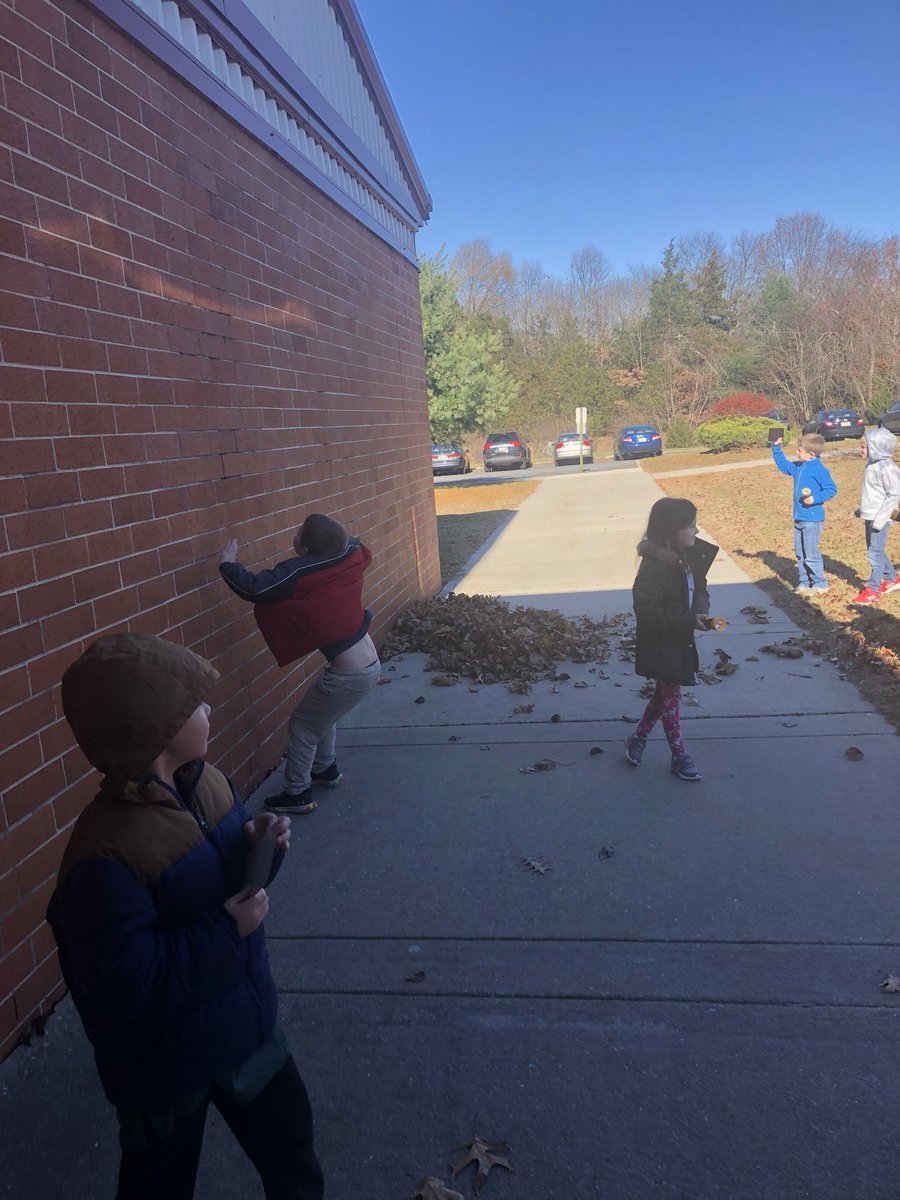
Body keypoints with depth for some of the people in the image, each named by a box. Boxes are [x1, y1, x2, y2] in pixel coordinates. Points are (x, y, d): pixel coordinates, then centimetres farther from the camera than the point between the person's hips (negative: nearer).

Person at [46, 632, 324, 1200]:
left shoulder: (205, 782, -10)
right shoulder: (107, 854, -34)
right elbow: (124, 984, -31)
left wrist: (259, 845, -17)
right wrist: (224, 934, -29)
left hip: (244, 1020, 7)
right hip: (164, 1066, -6)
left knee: (290, 1138, 28)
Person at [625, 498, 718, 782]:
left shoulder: (690, 556, -1)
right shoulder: (654, 565, -26)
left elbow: (699, 588, 12)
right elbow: (646, 609, -27)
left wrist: (701, 609, -10)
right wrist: (689, 619, -28)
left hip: (680, 639, 8)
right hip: (660, 643, -8)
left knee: (665, 693, 19)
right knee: (672, 695, 5)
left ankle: (638, 739, 37)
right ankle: (679, 756, 21)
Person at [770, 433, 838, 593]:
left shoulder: (820, 470, -15)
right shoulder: (797, 467, 8)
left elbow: (832, 489, -14)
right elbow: (782, 465, 25)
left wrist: (815, 499, -25)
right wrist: (776, 447, 15)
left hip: (813, 520, -9)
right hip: (798, 518, 9)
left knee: (811, 553, -4)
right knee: (800, 553, 14)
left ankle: (820, 583, 9)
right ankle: (805, 582, 24)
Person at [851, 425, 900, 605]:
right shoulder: (872, 464, 9)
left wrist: (880, 518, -22)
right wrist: (862, 508, 22)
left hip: (879, 519, -9)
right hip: (870, 516, 10)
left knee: (875, 553, -5)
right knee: (876, 551, 19)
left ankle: (873, 590, 2)